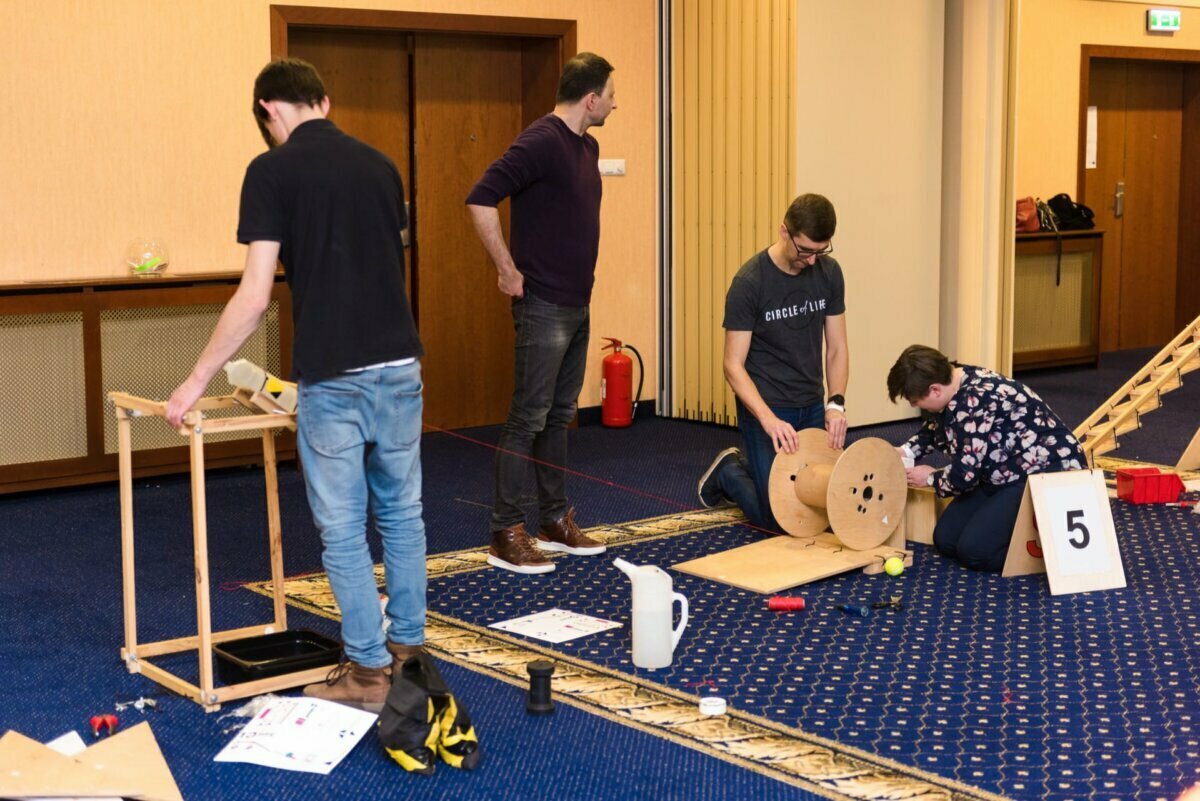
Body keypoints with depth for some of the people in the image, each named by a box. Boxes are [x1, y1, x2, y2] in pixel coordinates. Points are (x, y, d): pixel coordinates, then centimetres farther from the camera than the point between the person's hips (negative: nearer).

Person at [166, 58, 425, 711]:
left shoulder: (272, 171, -7)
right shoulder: (378, 164, 11)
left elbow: (254, 296, -11)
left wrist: (197, 381, -1)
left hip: (333, 377, -5)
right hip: (399, 364, 6)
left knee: (342, 528, 5)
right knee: (401, 513, 17)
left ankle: (368, 671, 11)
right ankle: (408, 648, 27)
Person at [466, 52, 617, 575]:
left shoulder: (587, 146, 12)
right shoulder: (540, 142, -17)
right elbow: (480, 201, -25)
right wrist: (508, 271, -19)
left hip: (577, 305, 9)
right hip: (544, 306, -9)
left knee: (560, 415, 14)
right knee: (528, 419, -5)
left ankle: (556, 521, 23)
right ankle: (506, 536, 1)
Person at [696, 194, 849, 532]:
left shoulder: (829, 272, -2)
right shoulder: (749, 282, -16)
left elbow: (836, 347, 5)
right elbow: (733, 365, -16)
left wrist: (836, 402, -12)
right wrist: (768, 419, -30)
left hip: (812, 405, 5)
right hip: (765, 405, -5)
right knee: (778, 517, -8)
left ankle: (749, 462, 30)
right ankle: (728, 470, 23)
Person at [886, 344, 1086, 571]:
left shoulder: (974, 402, -30)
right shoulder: (951, 386, 0)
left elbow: (963, 475, -27)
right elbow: (934, 429, 24)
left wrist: (931, 478, -6)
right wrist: (907, 451, 6)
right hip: (1008, 475, 10)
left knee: (974, 550, -20)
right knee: (945, 539, 3)